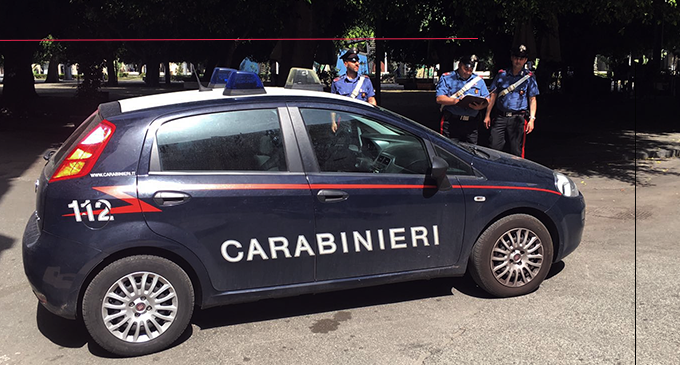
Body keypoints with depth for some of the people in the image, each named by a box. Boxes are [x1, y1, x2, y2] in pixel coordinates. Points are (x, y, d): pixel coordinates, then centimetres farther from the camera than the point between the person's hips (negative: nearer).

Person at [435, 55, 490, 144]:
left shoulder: (478, 80, 16)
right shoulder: (446, 78, 5)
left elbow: (487, 99, 14)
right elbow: (439, 99, -6)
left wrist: (480, 107, -9)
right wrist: (456, 101, -20)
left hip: (471, 123, 3)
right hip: (451, 123, -3)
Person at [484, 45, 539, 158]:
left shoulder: (529, 77, 7)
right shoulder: (501, 75, 11)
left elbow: (532, 99, 5)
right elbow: (493, 96, 13)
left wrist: (532, 119, -6)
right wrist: (487, 115, 8)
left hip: (518, 119, -2)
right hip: (499, 117, 2)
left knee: (516, 151, 0)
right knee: (493, 148, -2)